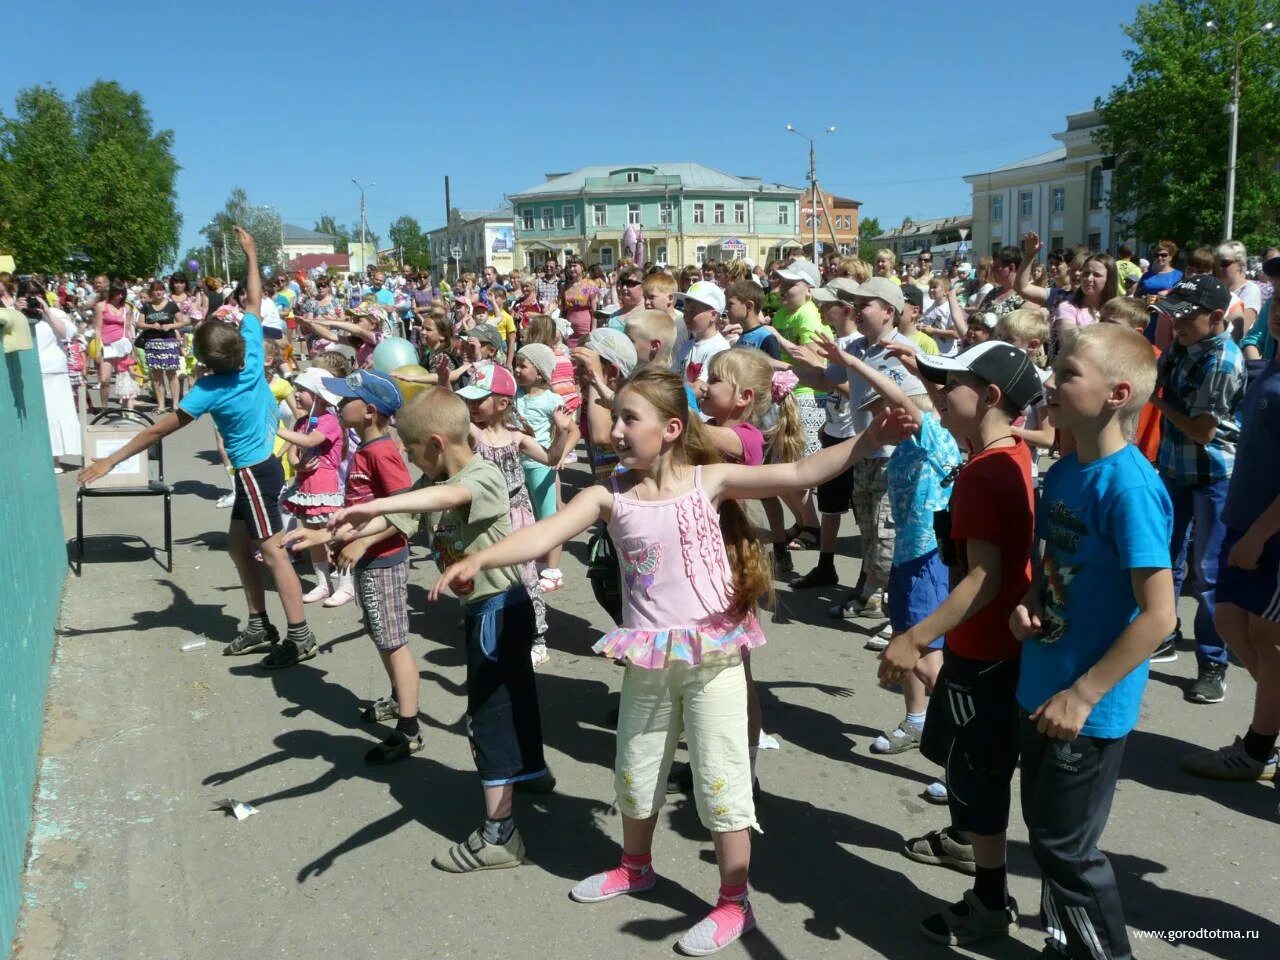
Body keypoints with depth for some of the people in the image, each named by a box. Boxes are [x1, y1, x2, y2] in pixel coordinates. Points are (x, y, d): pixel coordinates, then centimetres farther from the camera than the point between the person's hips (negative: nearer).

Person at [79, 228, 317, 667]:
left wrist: (111, 460, -10)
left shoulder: (209, 391, -18)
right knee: (238, 544, 15)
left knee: (272, 550, -7)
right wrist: (251, 255, 16)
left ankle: (300, 636, -5)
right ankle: (260, 627, 19)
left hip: (255, 472, -8)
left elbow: (160, 429, -16)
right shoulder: (252, 355, -5)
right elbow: (254, 302, 6)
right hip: (260, 467, 8)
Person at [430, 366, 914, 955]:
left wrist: (868, 439, -25)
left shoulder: (711, 480, -9)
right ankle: (636, 867, 47)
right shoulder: (608, 495, -5)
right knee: (635, 772, 20)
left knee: (720, 779, 4)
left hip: (713, 653, -3)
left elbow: (798, 474, -15)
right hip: (647, 659, 3)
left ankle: (734, 903, 23)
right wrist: (480, 559, -33)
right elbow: (543, 535, -17)